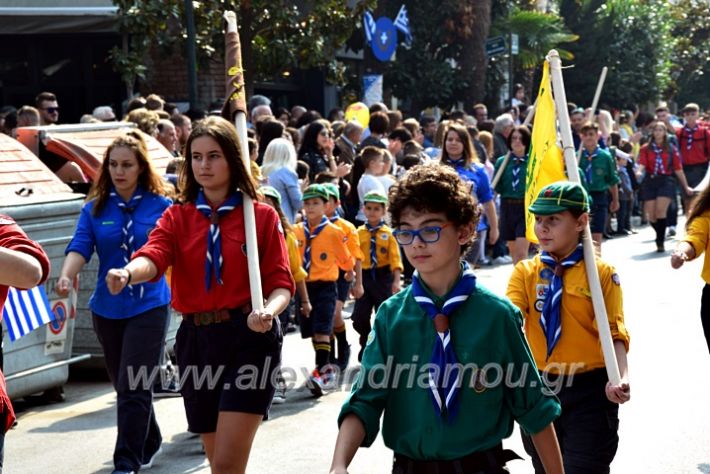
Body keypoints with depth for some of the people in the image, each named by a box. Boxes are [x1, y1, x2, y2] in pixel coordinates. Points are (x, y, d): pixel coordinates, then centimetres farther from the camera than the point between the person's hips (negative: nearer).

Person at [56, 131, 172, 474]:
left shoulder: (161, 206, -3)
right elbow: (80, 247, -9)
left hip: (149, 306, -4)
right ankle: (150, 443, 38)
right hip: (107, 308, 4)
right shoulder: (95, 209, 2)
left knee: (133, 387, -10)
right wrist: (66, 277, -27)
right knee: (123, 385, 16)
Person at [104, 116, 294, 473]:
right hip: (196, 339, 4)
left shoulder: (261, 216, 2)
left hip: (249, 339, -4)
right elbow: (153, 257, -13)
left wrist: (269, 311, -25)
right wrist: (127, 273, -36)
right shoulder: (177, 217, 8)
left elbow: (281, 283, -2)